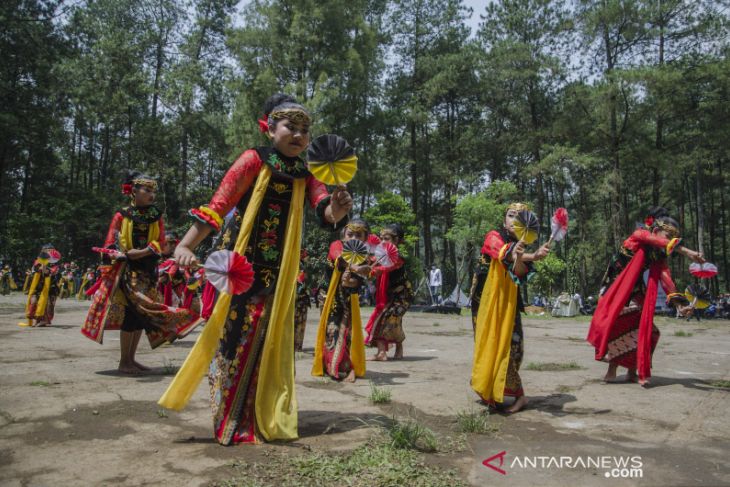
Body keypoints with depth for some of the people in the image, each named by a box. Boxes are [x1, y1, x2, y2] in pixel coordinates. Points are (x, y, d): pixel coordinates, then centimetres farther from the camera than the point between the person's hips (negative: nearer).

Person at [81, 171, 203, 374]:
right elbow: (110, 245, -4)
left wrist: (138, 253, -16)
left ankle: (131, 358, 18)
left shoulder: (156, 217, 8)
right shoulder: (121, 215, -2)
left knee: (142, 313, 7)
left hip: (148, 272, 5)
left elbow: (160, 244, -1)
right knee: (130, 313, -8)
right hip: (127, 271, -5)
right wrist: (122, 255, -23)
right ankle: (124, 361, 2)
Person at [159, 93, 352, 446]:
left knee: (267, 343, 10)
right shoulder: (253, 160, -4)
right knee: (234, 339, -2)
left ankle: (260, 422, 23)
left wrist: (336, 209, -32)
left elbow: (324, 210, -8)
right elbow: (218, 205, -11)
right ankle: (228, 423, 13)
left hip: (280, 274, 5)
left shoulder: (305, 175, 8)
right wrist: (185, 245, -19)